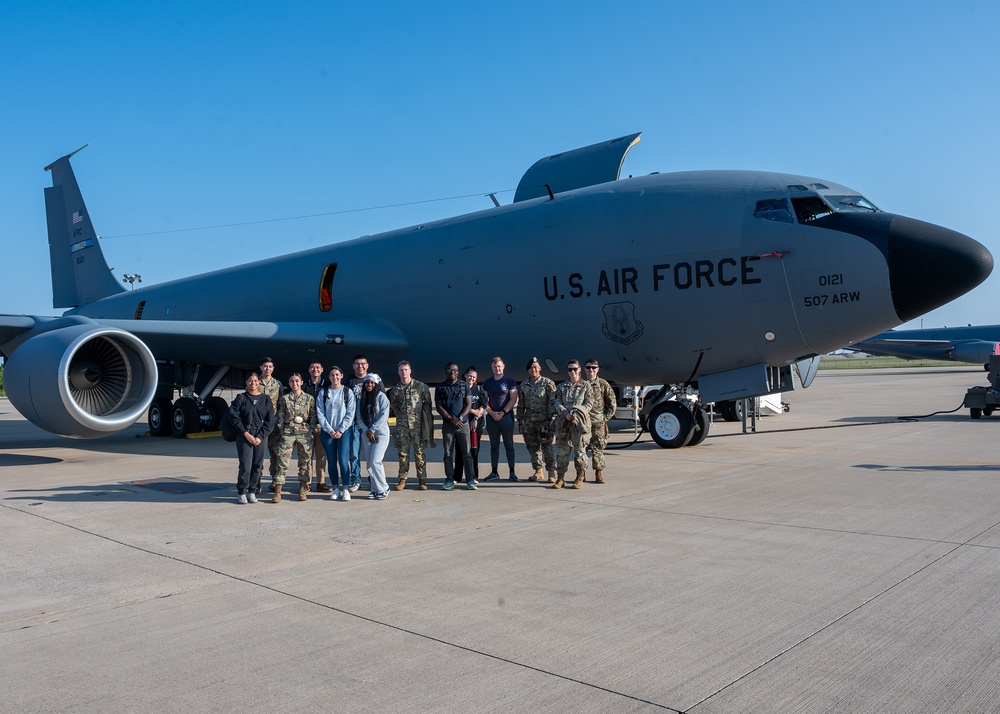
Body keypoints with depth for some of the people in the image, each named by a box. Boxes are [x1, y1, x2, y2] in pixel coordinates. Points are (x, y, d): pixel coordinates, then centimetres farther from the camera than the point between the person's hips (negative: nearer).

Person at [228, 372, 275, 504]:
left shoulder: (265, 399, 8)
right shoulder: (241, 398, 5)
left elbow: (270, 420, 4)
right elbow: (234, 416, -3)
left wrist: (260, 436, -6)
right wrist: (246, 434, -9)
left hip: (260, 437, 2)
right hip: (244, 436, -2)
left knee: (257, 465, 2)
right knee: (245, 465, -9)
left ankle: (252, 492, 14)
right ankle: (241, 493, 3)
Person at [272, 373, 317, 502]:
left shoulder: (309, 399, 7)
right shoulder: (284, 399, 9)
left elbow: (313, 416, 8)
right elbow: (280, 416, 9)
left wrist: (311, 430, -1)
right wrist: (281, 431, 1)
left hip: (305, 433, 0)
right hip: (288, 432, 0)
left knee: (305, 461, 2)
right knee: (282, 461, -7)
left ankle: (303, 490, 12)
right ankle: (277, 491, -5)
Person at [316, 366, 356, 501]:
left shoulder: (348, 392, 4)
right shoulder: (323, 392, 6)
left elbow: (350, 413, -1)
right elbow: (320, 413, 2)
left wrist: (341, 430, -8)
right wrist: (329, 430, -7)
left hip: (344, 431, -2)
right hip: (327, 431, 2)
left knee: (343, 460, -10)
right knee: (331, 461, 3)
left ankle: (346, 489, -5)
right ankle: (336, 489, 11)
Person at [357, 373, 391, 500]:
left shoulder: (381, 397, -4)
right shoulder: (362, 399, 12)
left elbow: (384, 416, -12)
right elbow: (359, 418, 7)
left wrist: (372, 430, -12)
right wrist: (367, 431, -8)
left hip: (380, 433, -6)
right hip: (366, 434, 6)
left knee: (375, 461, -14)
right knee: (369, 463, 4)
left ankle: (383, 489, -1)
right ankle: (375, 489, 13)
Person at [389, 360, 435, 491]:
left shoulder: (420, 386, 2)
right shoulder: (395, 390, 10)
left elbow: (428, 403, 7)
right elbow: (393, 405, 20)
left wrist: (425, 418, 6)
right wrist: (401, 416, 11)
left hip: (417, 425, -3)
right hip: (402, 425, 3)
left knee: (419, 452, -2)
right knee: (403, 453, 4)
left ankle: (422, 480, 5)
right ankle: (402, 480, 10)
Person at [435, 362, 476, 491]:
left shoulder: (464, 385, 8)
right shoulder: (440, 387, 7)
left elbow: (468, 404, 2)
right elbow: (439, 406, 1)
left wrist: (460, 418, -12)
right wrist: (451, 419, -9)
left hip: (463, 423, 0)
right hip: (447, 424, 1)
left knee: (466, 453, -2)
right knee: (448, 454, 2)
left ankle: (470, 480, 1)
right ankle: (449, 480, 7)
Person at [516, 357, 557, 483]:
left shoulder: (548, 383, -2)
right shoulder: (523, 385, 13)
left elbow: (552, 403, -6)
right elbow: (520, 405, 16)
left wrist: (548, 419, -13)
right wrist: (520, 422, 12)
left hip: (543, 421, -5)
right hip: (528, 421, 5)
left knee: (546, 447, -8)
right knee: (532, 447, 8)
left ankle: (551, 472, -2)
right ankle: (538, 471, 17)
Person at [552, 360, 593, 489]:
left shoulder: (586, 386, 8)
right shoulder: (561, 387, 15)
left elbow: (588, 404, 1)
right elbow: (557, 402, 6)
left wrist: (575, 413, -13)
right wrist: (565, 413, -13)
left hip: (580, 421, -2)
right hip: (563, 421, 2)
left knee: (580, 449, -1)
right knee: (562, 449, 0)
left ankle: (580, 478, 6)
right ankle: (560, 477, 5)